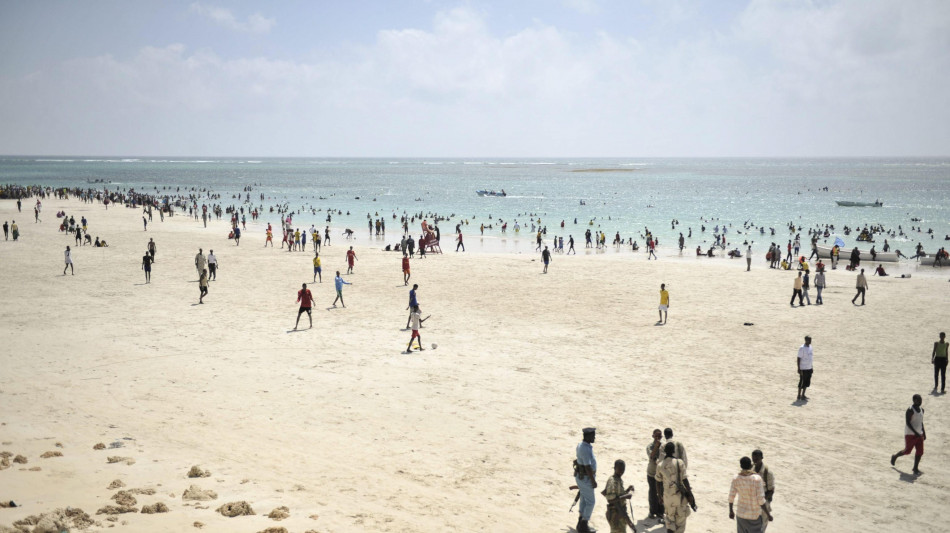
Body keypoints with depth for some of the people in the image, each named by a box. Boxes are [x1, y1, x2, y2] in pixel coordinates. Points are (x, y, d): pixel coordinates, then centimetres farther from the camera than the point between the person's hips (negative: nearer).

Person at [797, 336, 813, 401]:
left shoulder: (810, 347, 8)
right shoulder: (802, 348, -16)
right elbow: (799, 359, -15)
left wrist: (812, 367, 17)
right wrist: (799, 369, -17)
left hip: (809, 368, 8)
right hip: (803, 369, -8)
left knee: (807, 382, 12)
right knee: (802, 382, 0)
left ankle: (803, 395, 23)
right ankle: (799, 395, 11)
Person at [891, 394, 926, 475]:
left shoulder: (921, 410, 8)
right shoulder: (910, 410, -17)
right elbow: (908, 423, -22)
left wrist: (924, 433, 17)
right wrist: (915, 433, -28)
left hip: (919, 434, 7)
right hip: (910, 434, -7)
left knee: (920, 452, -2)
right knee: (907, 451, 3)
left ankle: (916, 468, 6)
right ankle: (895, 457, 30)